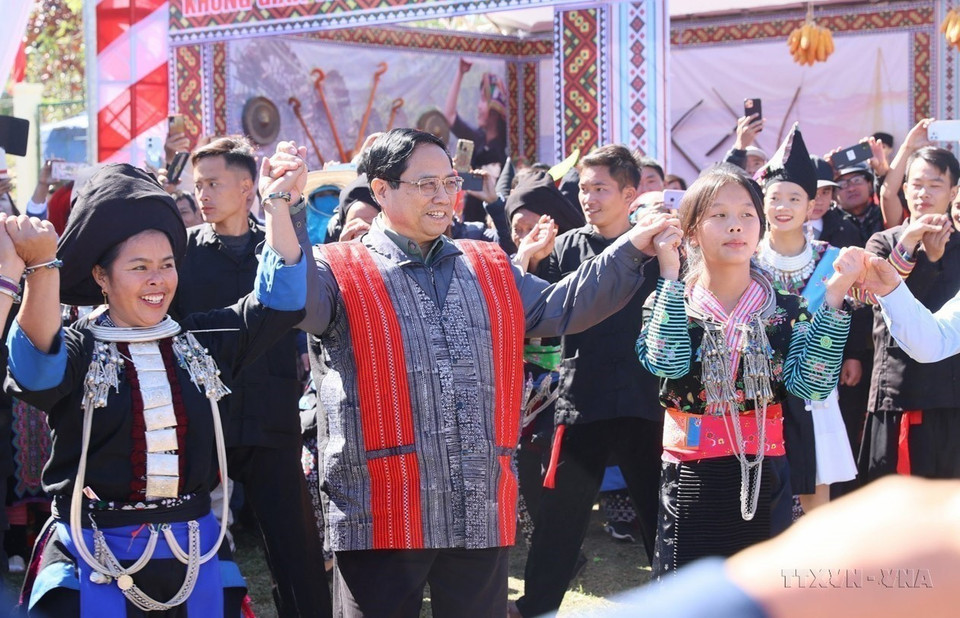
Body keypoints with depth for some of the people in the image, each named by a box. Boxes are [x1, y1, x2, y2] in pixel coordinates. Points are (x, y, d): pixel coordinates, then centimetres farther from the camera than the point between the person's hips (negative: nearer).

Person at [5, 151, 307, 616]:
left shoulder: (200, 343, 9)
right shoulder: (80, 350, -4)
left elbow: (279, 300, 8)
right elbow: (35, 370, -25)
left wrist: (277, 202, 2)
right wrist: (42, 266, -38)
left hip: (195, 557, 4)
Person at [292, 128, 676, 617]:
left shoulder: (490, 270, 18)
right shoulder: (340, 272, 2)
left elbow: (561, 308, 18)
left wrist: (631, 248, 11)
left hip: (483, 517, 5)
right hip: (380, 520, -4)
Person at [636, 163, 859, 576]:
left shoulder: (785, 309, 3)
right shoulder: (669, 302, 1)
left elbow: (811, 383, -12)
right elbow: (667, 362, -20)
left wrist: (833, 298, -16)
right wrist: (670, 275, -17)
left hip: (765, 480, 1)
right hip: (691, 481, -1)